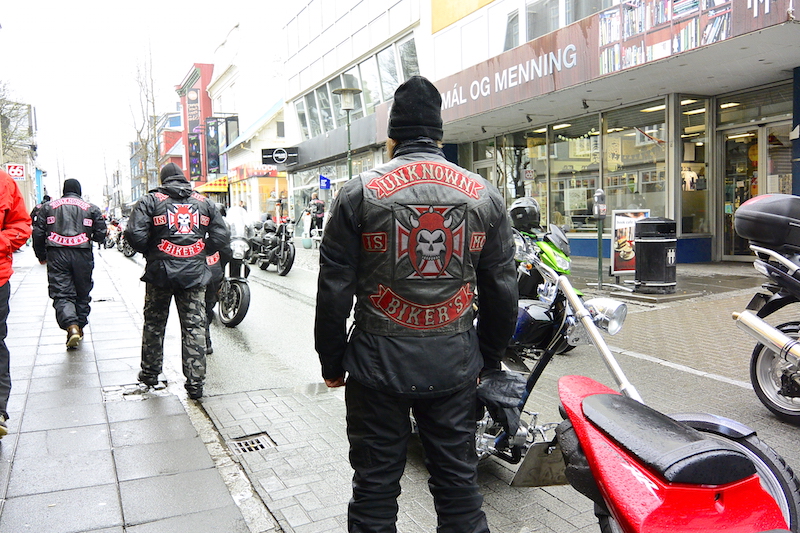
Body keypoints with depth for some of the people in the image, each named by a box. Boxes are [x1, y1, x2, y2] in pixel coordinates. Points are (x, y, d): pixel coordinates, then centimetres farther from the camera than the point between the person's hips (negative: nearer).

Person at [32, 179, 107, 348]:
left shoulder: (48, 207, 11)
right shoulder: (91, 208, 9)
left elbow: (38, 233, 8)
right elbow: (100, 235, 5)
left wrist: (41, 255, 20)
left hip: (57, 255, 0)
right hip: (83, 256, 1)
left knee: (62, 294, -4)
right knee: (82, 293, 14)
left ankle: (71, 327, -25)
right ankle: (80, 327, 22)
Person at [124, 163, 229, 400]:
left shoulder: (150, 200, 1)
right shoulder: (204, 202, 9)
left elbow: (135, 234, -10)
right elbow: (221, 236, 5)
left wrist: (150, 252, 7)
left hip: (160, 272, -1)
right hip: (195, 273, 1)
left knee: (154, 323, 16)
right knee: (195, 327, 2)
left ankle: (150, 373, 29)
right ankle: (195, 383, 2)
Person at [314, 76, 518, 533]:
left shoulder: (360, 192, -5)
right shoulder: (485, 194, 2)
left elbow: (334, 289, -5)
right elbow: (503, 289, 6)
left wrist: (332, 362, 7)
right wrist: (489, 357, 17)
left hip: (378, 364, -2)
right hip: (455, 366, 2)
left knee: (376, 487, 13)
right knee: (459, 483, 16)